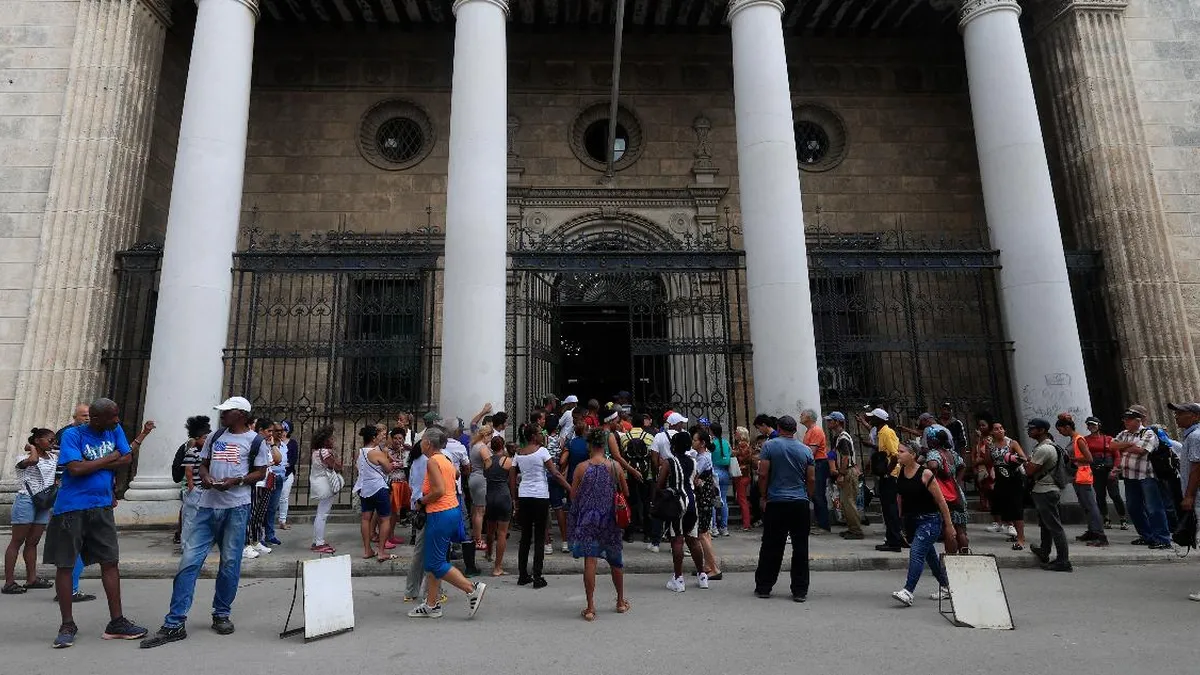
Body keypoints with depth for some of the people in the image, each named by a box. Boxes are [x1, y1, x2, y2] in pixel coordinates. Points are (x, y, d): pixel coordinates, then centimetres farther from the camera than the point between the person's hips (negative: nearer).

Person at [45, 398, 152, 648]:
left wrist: (91, 465, -10)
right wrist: (108, 459, -9)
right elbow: (75, 468, -19)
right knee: (64, 565, 5)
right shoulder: (72, 435, -9)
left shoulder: (115, 430, 4)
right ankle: (67, 625, 19)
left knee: (110, 562, 4)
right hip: (71, 508, -4)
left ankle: (116, 622, 11)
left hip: (102, 507, 4)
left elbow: (126, 459, -2)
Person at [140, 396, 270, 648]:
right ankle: (174, 624, 3)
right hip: (207, 506, 4)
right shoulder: (215, 436, 12)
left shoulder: (255, 441, -1)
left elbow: (261, 472, -1)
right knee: (189, 560, -2)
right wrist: (205, 476, -3)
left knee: (230, 563, 5)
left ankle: (221, 615, 21)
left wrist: (236, 481, -16)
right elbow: (204, 463, 19)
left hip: (236, 507, -4)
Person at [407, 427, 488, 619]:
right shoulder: (446, 460, 12)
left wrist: (421, 502, -7)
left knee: (436, 564, -2)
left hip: (440, 515, -9)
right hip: (452, 511, 9)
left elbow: (439, 490, -23)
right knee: (432, 562, 15)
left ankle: (472, 589, -2)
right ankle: (431, 605, 21)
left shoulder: (432, 461, -14)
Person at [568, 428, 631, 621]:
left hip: (587, 520, -2)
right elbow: (626, 494, 2)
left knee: (590, 561, 2)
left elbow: (573, 496, -5)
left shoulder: (581, 468, -10)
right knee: (615, 560, 17)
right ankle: (621, 602, 33)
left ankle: (590, 608, 4)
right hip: (609, 520, 2)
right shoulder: (615, 467, -6)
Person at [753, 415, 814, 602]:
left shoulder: (769, 445, -3)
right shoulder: (805, 450, 6)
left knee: (771, 547, 5)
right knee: (800, 548, 6)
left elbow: (763, 474, -7)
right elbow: (811, 479, 6)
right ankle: (800, 591, 10)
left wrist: (764, 497, 4)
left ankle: (763, 587, 14)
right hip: (800, 503, 2)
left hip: (776, 503, -2)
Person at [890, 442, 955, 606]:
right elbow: (900, 497, 14)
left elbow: (941, 501, -11)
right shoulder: (899, 472, 1)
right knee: (929, 555, 18)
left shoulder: (925, 474, -16)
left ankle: (908, 592, -24)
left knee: (916, 552, -19)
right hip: (911, 520, 7)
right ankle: (945, 587, 37)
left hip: (929, 520, -7)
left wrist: (948, 525, -7)